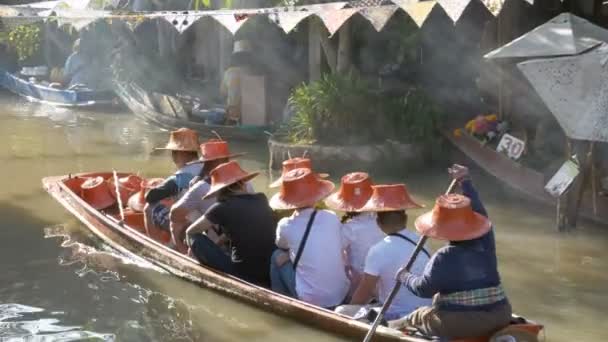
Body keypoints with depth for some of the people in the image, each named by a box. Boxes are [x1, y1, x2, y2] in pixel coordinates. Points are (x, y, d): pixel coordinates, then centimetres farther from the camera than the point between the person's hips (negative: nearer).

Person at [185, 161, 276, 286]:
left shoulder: (223, 207, -5)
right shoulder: (262, 200, 8)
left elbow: (190, 232, 8)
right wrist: (216, 242, 28)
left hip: (242, 275, -5)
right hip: (272, 277, 5)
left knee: (195, 238, 6)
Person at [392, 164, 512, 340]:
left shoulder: (444, 257, -13)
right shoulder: (486, 242, 2)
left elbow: (424, 289, -9)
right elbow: (480, 212, 17)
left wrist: (405, 277, 11)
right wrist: (466, 182, 26)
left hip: (458, 325, -5)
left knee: (415, 317, 23)